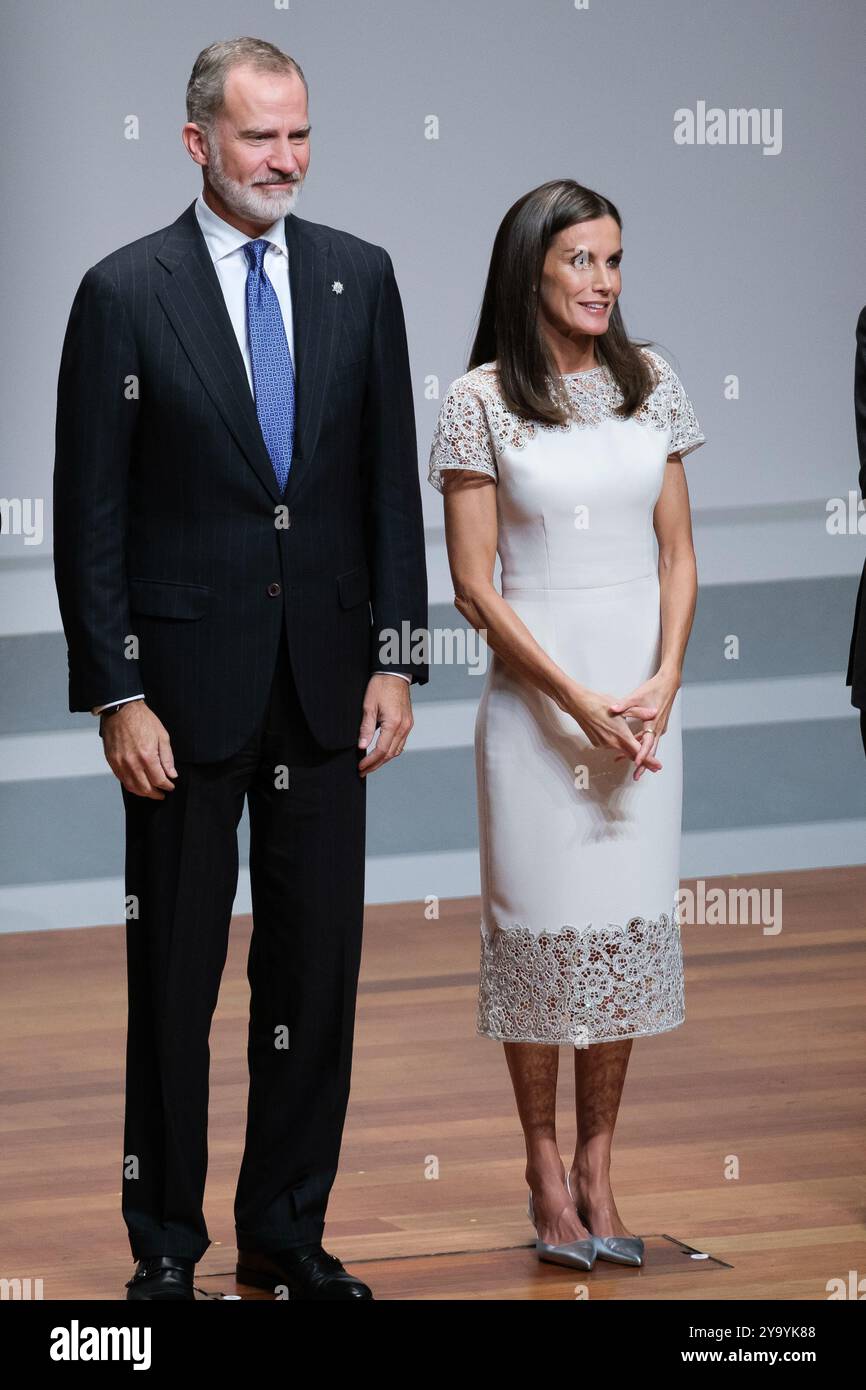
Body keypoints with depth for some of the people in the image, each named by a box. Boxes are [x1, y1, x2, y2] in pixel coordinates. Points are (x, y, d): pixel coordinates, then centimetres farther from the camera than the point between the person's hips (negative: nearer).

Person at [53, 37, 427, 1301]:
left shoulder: (359, 277, 5)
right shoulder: (126, 293, -5)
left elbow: (392, 483, 8)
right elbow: (90, 514, -5)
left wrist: (395, 660, 2)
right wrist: (115, 696, -10)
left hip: (327, 678, 3)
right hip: (189, 678, -3)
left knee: (317, 967, 8)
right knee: (175, 972, 4)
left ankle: (288, 1230, 20)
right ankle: (166, 1244, 14)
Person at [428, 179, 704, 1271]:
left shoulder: (650, 383, 5)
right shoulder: (481, 400, -6)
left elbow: (677, 552, 8)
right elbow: (473, 580, -8)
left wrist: (663, 680, -8)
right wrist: (576, 702, -14)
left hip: (642, 692, 4)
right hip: (533, 690, -3)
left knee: (628, 922, 5)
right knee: (541, 923, 1)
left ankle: (597, 1167, 13)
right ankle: (544, 1168, 11)